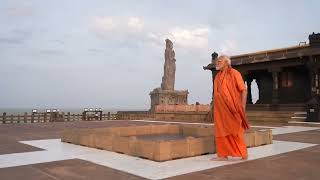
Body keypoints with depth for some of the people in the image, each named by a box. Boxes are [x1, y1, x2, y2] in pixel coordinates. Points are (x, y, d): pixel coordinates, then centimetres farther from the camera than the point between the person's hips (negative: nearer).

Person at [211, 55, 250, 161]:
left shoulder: (234, 73, -6)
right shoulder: (218, 76, 13)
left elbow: (244, 90, -9)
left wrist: (242, 106, -15)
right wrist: (215, 108, 13)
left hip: (232, 108, -6)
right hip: (220, 108, 6)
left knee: (235, 131, 0)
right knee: (221, 131, 6)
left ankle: (243, 153, 16)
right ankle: (223, 155, 13)